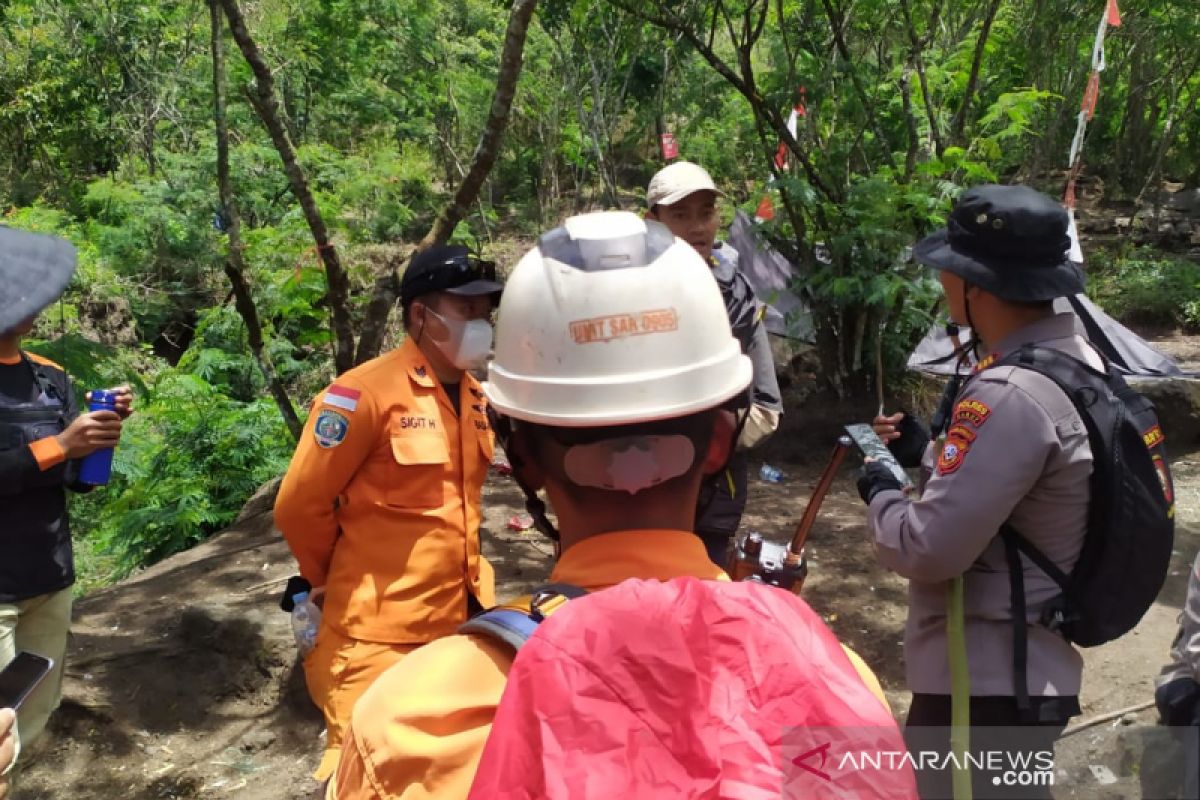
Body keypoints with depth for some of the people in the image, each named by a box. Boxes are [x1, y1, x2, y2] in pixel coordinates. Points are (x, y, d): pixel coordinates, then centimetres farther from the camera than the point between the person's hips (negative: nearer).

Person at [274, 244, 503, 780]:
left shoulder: (474, 396, 5)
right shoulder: (367, 392, -17)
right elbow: (299, 507, -11)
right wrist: (339, 582, 2)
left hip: (459, 630, 7)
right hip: (378, 643, -6)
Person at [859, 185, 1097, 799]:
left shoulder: (1009, 397, -28)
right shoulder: (1077, 358, 3)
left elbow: (929, 550, -27)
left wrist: (881, 493, -9)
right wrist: (930, 450, 8)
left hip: (982, 681, -9)